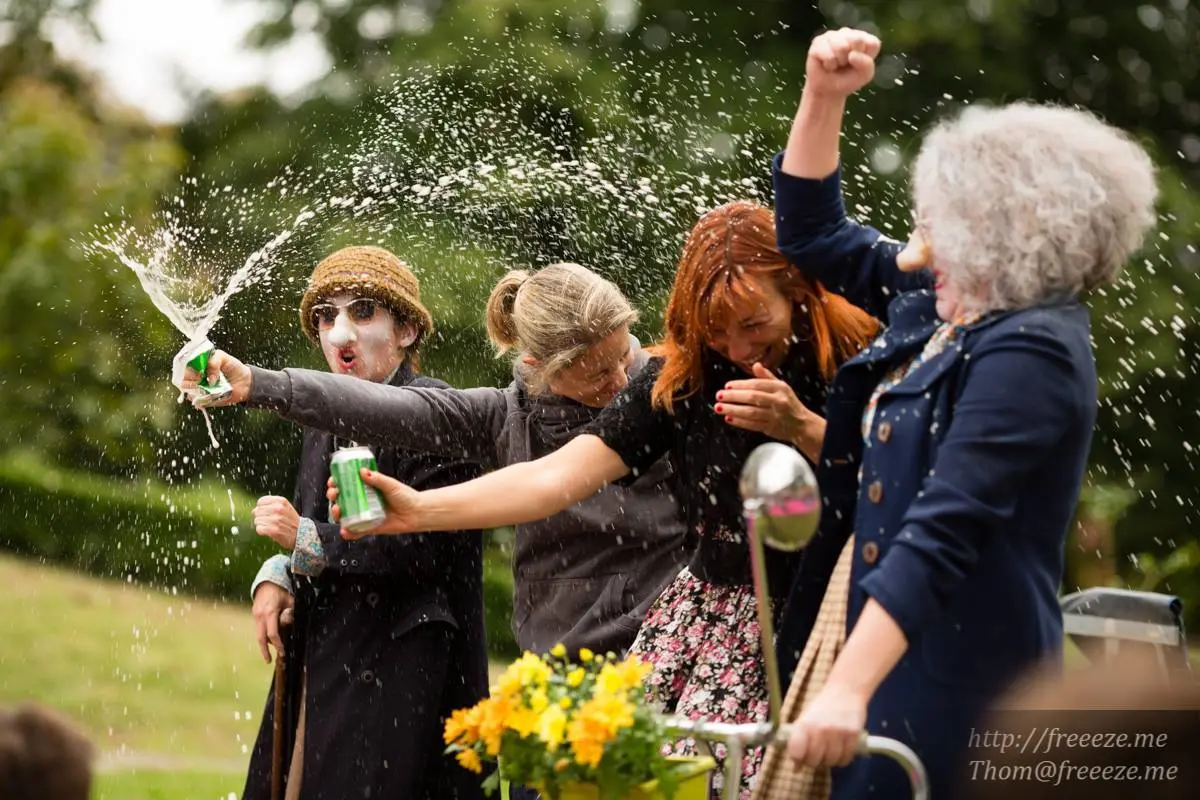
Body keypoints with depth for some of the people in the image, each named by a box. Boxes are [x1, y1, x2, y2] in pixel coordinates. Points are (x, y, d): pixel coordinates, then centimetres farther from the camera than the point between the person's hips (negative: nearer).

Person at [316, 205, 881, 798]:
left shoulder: (855, 365, -6)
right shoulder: (679, 377, 2)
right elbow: (557, 477, -3)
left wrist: (803, 429, -21)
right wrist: (419, 510, -11)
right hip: (714, 611, 3)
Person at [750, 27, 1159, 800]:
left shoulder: (1028, 352, -20)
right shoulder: (945, 308, 9)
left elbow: (942, 534, -29)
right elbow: (813, 235, 23)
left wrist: (847, 688, -35)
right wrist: (824, 96, 10)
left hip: (953, 670, -9)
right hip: (877, 624, 9)